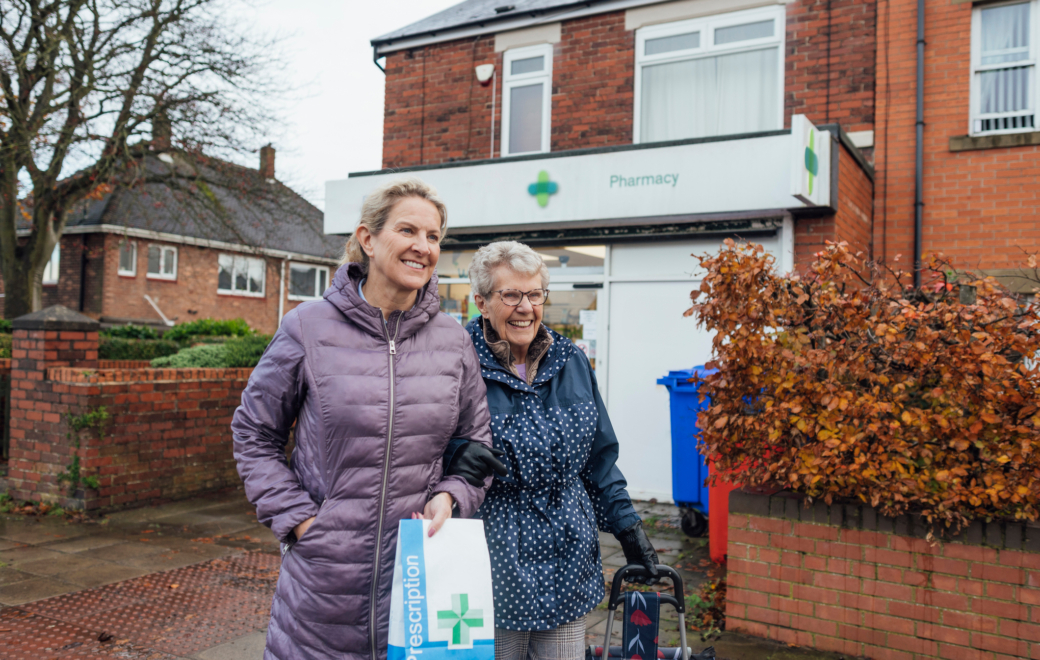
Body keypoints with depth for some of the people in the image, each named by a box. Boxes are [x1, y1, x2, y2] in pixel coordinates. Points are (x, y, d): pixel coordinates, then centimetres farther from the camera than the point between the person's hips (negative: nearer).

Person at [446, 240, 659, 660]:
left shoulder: (570, 362, 7)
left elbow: (599, 456, 14)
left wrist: (626, 523, 11)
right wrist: (459, 456, -26)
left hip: (567, 556, 5)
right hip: (495, 559, -4)